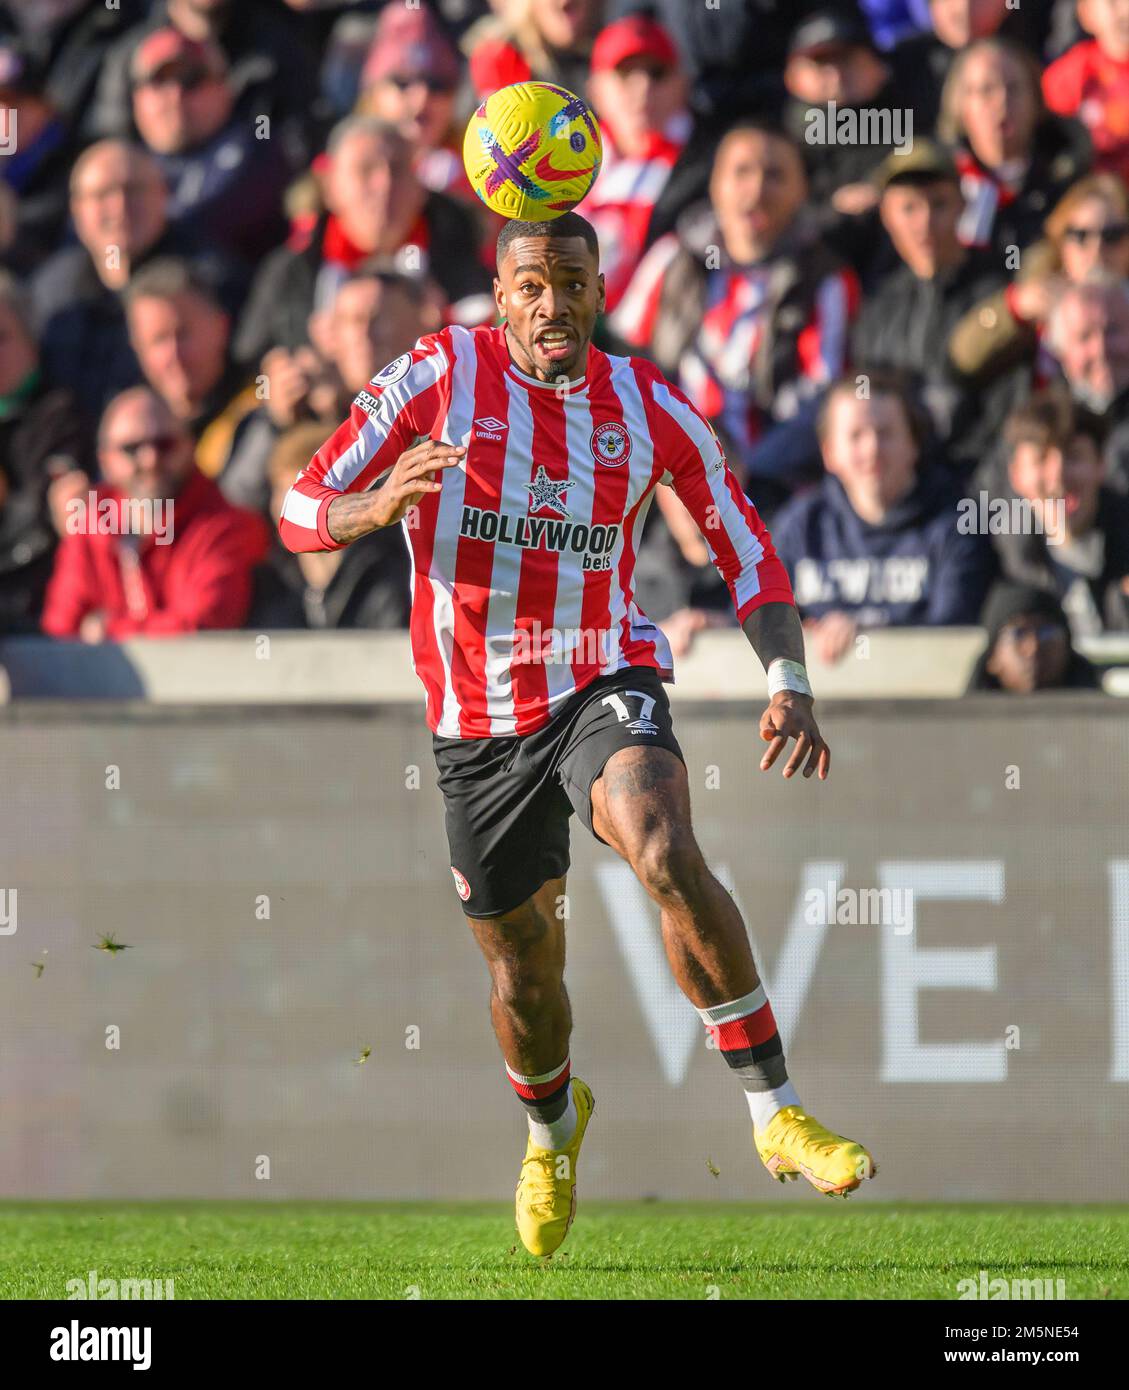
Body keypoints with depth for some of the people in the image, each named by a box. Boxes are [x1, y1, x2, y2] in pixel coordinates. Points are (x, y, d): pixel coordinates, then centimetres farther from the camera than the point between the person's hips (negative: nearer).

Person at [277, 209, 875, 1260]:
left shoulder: (649, 409, -1)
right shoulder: (439, 376, -7)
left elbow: (746, 550, 8)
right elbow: (300, 511, -8)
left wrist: (788, 686, -7)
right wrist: (378, 507, -31)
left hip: (603, 686, -1)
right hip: (477, 721, 1)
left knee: (667, 857, -31)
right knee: (521, 966, 10)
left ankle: (777, 1115, -27)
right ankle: (553, 1127, 45)